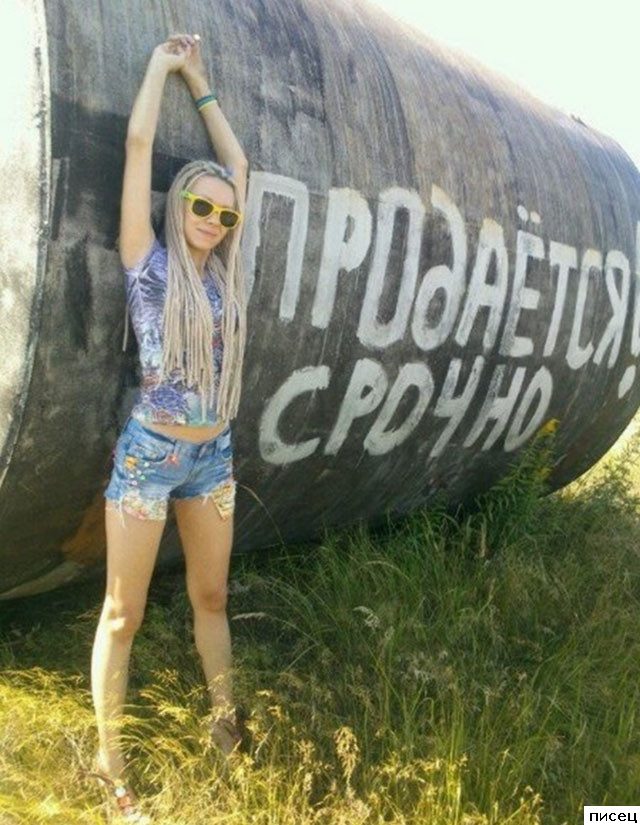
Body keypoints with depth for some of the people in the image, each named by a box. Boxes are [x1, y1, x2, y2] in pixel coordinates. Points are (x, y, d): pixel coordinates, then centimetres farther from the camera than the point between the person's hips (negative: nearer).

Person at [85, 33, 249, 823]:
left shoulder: (223, 270, 5)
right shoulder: (150, 263, -5)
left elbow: (237, 163, 15)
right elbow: (138, 143, -6)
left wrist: (199, 82, 21)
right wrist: (162, 61, 8)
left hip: (212, 457, 5)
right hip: (148, 455, -5)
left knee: (211, 596, 18)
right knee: (123, 613, 5)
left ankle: (225, 719, 36)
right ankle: (109, 762, 19)